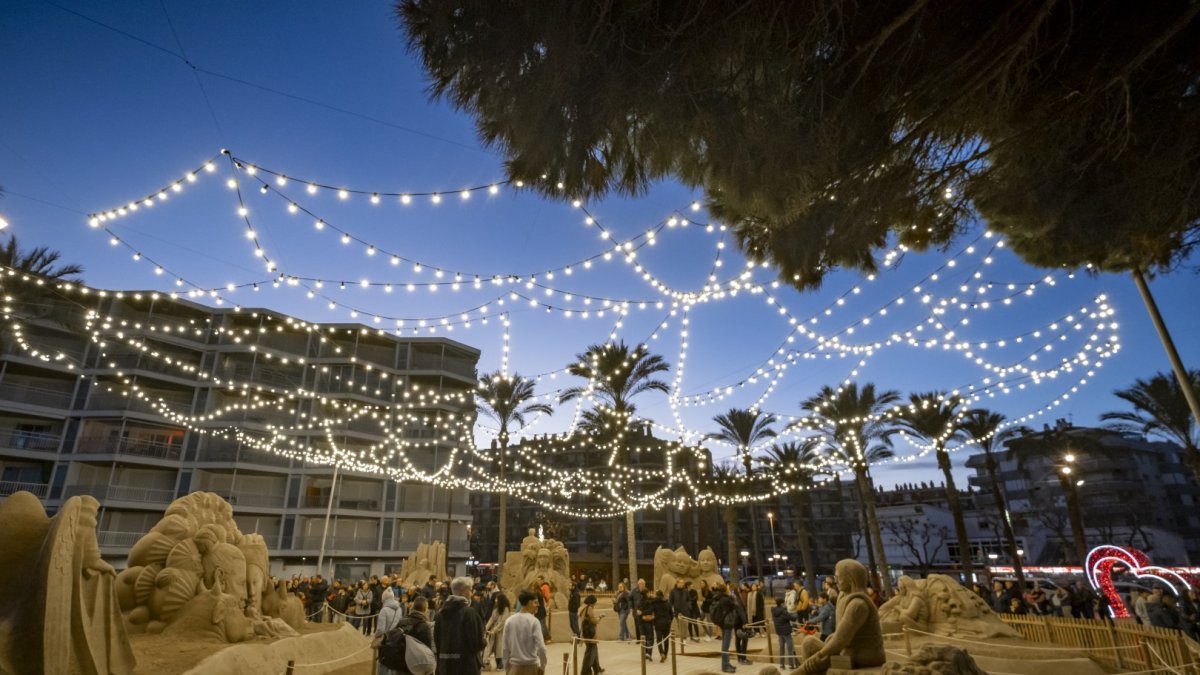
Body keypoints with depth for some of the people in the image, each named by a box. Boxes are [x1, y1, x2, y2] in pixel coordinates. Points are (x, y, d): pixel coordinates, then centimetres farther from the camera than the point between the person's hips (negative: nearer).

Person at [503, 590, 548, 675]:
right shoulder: (534, 621, -11)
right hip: (531, 666, -3)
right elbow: (541, 647, -15)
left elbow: (505, 648, 2)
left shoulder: (509, 621, -1)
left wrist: (506, 667, 12)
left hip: (514, 666, 3)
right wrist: (542, 666, -2)